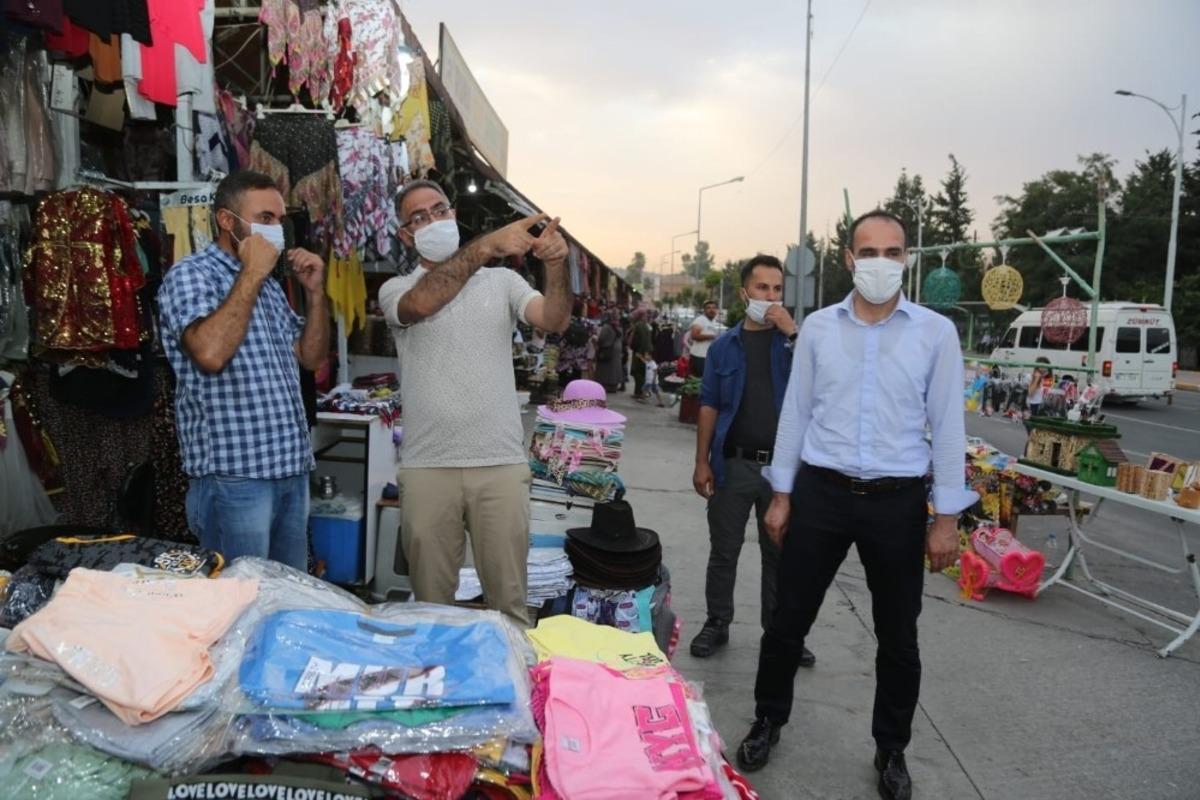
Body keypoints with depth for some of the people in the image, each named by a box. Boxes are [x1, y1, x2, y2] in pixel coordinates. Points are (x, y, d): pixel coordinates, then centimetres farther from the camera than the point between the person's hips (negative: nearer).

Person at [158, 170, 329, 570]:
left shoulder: (269, 285, 17)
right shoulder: (190, 275, -7)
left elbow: (311, 357, 18)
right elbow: (210, 353, -25)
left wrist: (315, 291, 6)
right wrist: (251, 274, -16)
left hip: (291, 470, 8)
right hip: (233, 477, -8)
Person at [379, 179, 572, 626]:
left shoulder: (502, 282, 10)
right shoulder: (396, 290, 5)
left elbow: (554, 321, -6)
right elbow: (421, 303, -20)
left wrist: (556, 265, -25)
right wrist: (486, 246, -30)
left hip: (501, 464, 1)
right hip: (427, 467, 0)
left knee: (509, 601, 6)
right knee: (430, 604, 11)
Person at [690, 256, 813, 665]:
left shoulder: (794, 339, 4)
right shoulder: (725, 345, 4)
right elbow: (709, 406, 4)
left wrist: (792, 332, -17)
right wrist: (702, 462, -2)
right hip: (734, 463, 0)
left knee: (780, 553, 12)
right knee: (723, 551, 9)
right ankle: (717, 623, 25)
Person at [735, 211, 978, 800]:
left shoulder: (936, 332, -2)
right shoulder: (818, 328, 2)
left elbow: (947, 426, 0)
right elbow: (795, 413, 6)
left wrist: (946, 517, -2)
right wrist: (781, 495, 6)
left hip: (897, 502, 0)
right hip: (821, 492, 1)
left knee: (898, 638, 13)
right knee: (788, 620, 10)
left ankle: (891, 750, 34)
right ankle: (768, 722, 34)